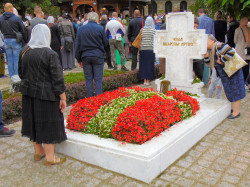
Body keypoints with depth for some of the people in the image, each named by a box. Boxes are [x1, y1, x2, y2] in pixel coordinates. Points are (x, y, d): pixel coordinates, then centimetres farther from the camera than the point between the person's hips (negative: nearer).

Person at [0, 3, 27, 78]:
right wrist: (26, 41, 6)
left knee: (10, 60, 11)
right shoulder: (17, 18, -7)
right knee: (16, 60, 2)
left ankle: (12, 77, 16)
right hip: (15, 40, -4)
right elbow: (23, 30, -3)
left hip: (6, 40, 4)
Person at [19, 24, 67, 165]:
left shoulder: (24, 52, 0)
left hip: (29, 94, 6)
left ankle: (38, 152, 34)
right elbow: (57, 78, -17)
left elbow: (21, 73, 11)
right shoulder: (50, 54, -18)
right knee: (48, 123, 5)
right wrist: (63, 98, -11)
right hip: (46, 94, -6)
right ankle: (50, 157, 16)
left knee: (34, 121, 18)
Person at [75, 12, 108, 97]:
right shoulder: (100, 28, -5)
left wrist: (79, 59, 11)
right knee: (98, 79, 2)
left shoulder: (81, 29, 3)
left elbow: (77, 45, 5)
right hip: (98, 56, -2)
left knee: (88, 78, 10)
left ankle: (89, 98, 13)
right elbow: (105, 43, 3)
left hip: (85, 56, 2)